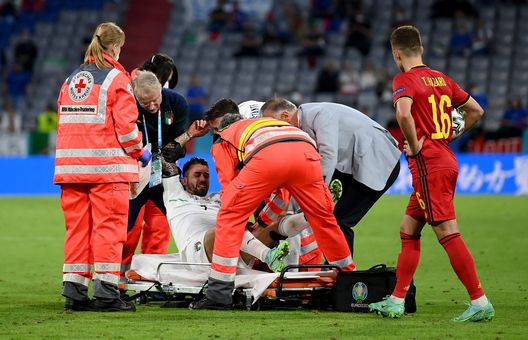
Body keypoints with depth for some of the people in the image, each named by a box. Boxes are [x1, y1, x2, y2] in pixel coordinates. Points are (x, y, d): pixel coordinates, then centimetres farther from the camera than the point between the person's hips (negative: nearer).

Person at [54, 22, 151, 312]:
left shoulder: (70, 80, 15)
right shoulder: (117, 79, -5)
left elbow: (66, 123, 15)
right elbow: (125, 125, -10)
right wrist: (139, 152, 6)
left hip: (71, 166, 6)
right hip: (107, 167, -6)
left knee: (77, 228, 8)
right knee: (109, 227, -3)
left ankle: (74, 292, 7)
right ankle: (106, 293, -6)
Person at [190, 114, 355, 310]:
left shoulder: (222, 142, 33)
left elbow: (229, 188, 25)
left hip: (269, 155, -4)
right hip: (306, 152, 5)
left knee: (229, 216, 7)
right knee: (323, 218, 24)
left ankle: (219, 295, 1)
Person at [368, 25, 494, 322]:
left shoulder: (405, 80, -9)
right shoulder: (441, 78, 14)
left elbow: (404, 113, -29)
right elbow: (476, 111, 20)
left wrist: (415, 146, -15)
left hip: (427, 164, -9)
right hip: (446, 161, 9)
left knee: (448, 233, -10)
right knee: (408, 231, 15)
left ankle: (480, 303, -13)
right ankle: (396, 301, 18)